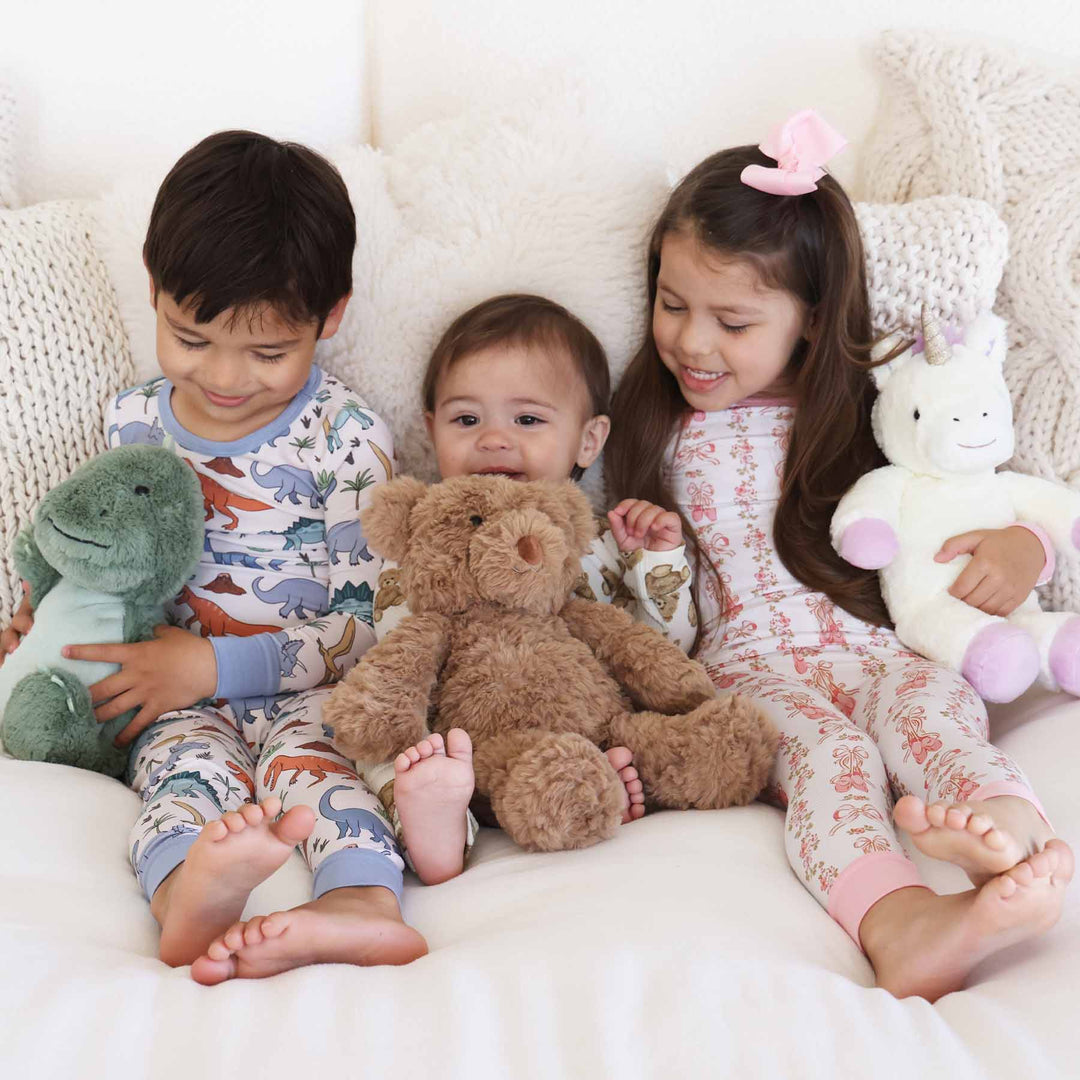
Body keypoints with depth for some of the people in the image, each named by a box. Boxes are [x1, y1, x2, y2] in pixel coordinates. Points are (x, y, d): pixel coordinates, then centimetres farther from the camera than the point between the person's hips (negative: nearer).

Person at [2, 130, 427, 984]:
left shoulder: (345, 438, -6)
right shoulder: (133, 422, 8)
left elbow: (367, 623, -9)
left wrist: (212, 664, -16)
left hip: (304, 690, -1)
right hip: (181, 697, 2)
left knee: (308, 758, -33)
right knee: (188, 764, -30)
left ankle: (362, 902, -60)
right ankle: (188, 898, -62)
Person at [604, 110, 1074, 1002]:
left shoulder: (873, 418, 13)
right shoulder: (658, 433, 14)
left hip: (876, 651, 1)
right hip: (750, 667, -1)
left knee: (926, 695, -32)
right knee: (826, 744, -32)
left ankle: (1004, 820, -63)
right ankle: (897, 921, -60)